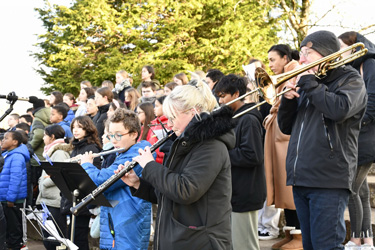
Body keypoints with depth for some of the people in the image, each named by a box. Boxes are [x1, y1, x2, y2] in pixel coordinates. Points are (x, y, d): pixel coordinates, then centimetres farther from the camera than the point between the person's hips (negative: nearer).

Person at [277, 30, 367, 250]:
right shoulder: (306, 82, 20)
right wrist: (288, 99, 2)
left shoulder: (350, 80, 1)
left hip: (328, 181, -7)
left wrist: (309, 83, -9)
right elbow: (286, 127, 20)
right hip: (301, 180, 7)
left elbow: (339, 110, -21)